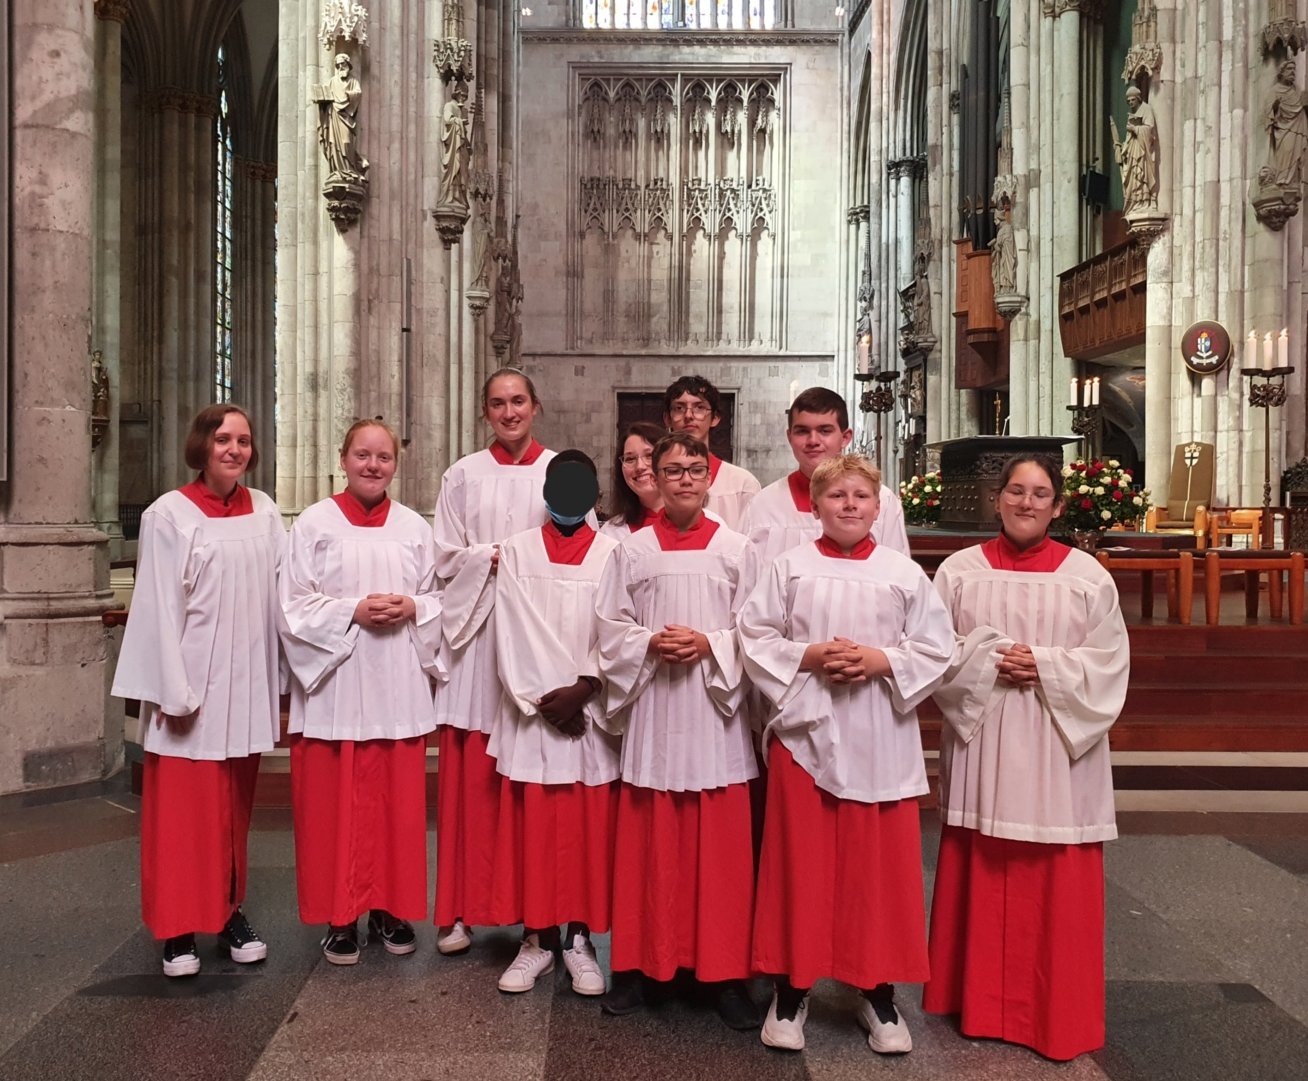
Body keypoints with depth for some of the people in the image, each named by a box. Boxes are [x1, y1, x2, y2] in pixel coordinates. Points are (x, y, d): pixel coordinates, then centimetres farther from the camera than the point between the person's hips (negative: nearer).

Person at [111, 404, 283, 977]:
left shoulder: (265, 512, 6)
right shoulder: (169, 515, -7)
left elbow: (279, 596, 7)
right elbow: (160, 607, -9)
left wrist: (280, 681, 5)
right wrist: (172, 691, -13)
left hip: (246, 682, 4)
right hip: (191, 682, -4)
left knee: (235, 804, 13)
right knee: (183, 807, 3)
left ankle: (229, 910, 25)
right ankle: (177, 928, 14)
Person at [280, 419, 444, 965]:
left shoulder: (414, 527, 8)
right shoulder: (314, 524, 0)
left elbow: (439, 601, 11)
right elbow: (294, 604, -4)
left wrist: (411, 608, -10)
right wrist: (354, 610, -15)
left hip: (398, 687, 2)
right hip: (335, 685, -2)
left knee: (398, 802, 7)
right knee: (335, 804, 2)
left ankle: (390, 909, 21)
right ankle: (339, 915, 16)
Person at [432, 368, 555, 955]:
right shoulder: (464, 475, 9)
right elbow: (446, 558, 5)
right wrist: (493, 556, -10)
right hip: (476, 632, 1)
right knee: (471, 777, 1)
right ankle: (462, 910, 11)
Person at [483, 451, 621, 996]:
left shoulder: (615, 553, 4)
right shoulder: (517, 550, 6)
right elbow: (513, 633, 0)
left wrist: (582, 689, -14)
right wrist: (541, 698, -9)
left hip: (592, 714, 0)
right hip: (531, 711, 1)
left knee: (590, 828, 4)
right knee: (532, 826, 5)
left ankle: (580, 937, 16)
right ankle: (537, 938, 16)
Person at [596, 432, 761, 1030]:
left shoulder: (737, 550, 3)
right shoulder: (632, 550, 5)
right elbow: (611, 628, 4)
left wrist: (709, 645, -14)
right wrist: (651, 644, -13)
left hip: (716, 713, 0)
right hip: (652, 713, 1)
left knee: (720, 846, 4)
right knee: (648, 843, 7)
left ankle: (726, 972, 16)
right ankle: (638, 964, 21)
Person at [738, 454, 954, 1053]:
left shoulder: (905, 573, 3)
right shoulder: (789, 568, 1)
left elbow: (937, 646, 3)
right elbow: (754, 635, 1)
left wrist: (883, 661, -12)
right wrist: (806, 657, -13)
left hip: (881, 737, 1)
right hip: (804, 728, 0)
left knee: (881, 863, 7)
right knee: (802, 861, 7)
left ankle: (878, 992, 24)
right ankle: (792, 988, 22)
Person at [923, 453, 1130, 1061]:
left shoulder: (1088, 576, 2)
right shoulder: (961, 570, 3)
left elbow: (1109, 661, 0)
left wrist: (1045, 666, -13)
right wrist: (989, 663, -14)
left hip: (1058, 749, 0)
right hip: (981, 744, 1)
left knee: (1057, 889, 5)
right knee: (983, 880, 8)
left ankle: (1057, 1016, 20)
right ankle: (982, 1003, 24)